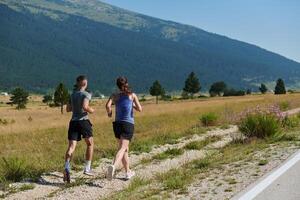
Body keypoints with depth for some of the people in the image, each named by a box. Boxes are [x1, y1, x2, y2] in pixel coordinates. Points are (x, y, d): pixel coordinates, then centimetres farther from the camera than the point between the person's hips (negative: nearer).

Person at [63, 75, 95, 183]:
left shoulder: (72, 94, 14)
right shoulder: (86, 94, -5)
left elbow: (68, 109, 20)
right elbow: (85, 106, -21)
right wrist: (91, 110, -3)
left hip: (73, 121, 5)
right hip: (83, 121, -4)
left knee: (71, 146, -4)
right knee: (90, 144, 15)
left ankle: (67, 167, -26)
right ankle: (87, 168, 15)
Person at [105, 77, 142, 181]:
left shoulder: (115, 96, 6)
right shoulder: (132, 95, 5)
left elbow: (108, 105, -11)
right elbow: (139, 109, 2)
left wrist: (109, 112, 8)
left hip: (117, 124, 3)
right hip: (128, 124, -3)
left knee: (125, 148, 18)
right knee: (122, 148, -12)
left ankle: (128, 172, 25)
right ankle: (113, 166, -38)